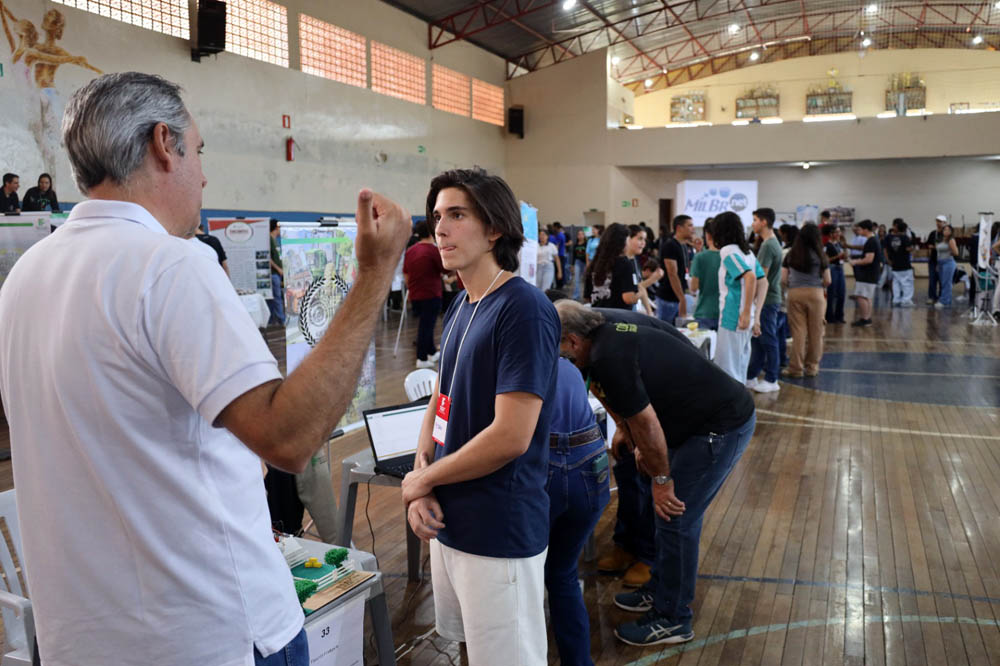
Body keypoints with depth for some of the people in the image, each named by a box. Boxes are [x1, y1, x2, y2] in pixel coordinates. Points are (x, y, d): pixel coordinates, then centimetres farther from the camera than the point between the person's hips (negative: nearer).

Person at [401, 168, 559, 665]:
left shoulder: (524, 310, -19)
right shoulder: (460, 307, 8)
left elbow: (510, 437, -24)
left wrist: (424, 479, -11)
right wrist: (421, 476, -6)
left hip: (499, 532, -8)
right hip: (449, 521, 8)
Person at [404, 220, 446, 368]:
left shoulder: (409, 250, 6)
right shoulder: (433, 250, -15)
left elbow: (405, 274, 13)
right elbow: (446, 269, -7)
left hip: (415, 295, 7)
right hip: (431, 294, -7)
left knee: (426, 324, 19)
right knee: (426, 325, -1)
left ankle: (432, 352, 31)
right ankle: (422, 359, 3)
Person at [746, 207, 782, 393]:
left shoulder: (768, 245, -17)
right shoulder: (773, 243, 14)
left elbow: (761, 278, -20)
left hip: (767, 301, -10)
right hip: (768, 299, 10)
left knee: (768, 341, -1)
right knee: (757, 339, 13)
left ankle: (771, 381, 8)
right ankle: (751, 377, 20)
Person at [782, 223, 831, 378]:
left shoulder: (791, 254, 3)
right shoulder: (820, 256, 0)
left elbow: (783, 279, 2)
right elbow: (827, 281, 3)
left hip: (795, 294, 1)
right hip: (815, 294, -1)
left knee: (798, 332, 5)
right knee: (815, 332, 10)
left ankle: (796, 368, 9)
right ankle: (812, 367, 17)